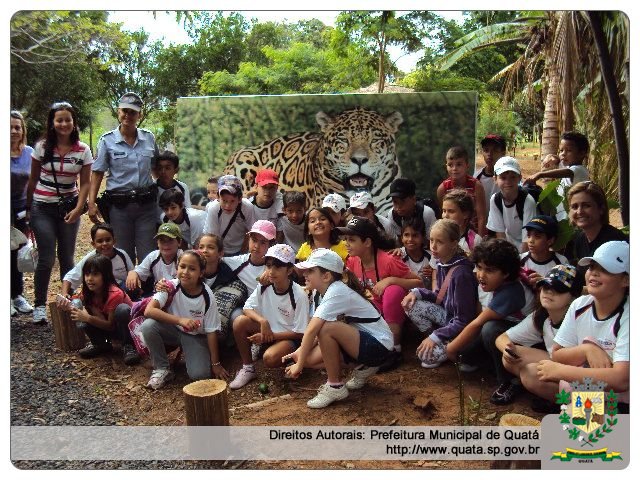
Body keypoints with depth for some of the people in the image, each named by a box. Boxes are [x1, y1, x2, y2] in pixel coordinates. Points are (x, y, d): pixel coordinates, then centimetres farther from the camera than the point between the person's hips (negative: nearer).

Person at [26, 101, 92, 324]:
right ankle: (39, 305, 10)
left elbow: (85, 183, 0)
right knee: (46, 259, -5)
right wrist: (28, 208, 7)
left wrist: (78, 208, -12)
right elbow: (33, 179, 4)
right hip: (43, 208, -1)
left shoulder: (83, 150, -2)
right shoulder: (42, 147, -3)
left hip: (69, 208, 1)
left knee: (67, 258, 7)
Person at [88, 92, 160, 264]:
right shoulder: (107, 140, 1)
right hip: (119, 205, -1)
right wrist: (91, 203, -8)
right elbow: (97, 173, 1)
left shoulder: (149, 138, 7)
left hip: (146, 204, 1)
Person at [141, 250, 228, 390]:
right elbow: (148, 311, -32)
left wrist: (215, 363, -10)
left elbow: (211, 331, -13)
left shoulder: (207, 297, -20)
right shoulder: (171, 286, -20)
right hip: (173, 330, 1)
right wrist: (180, 320, -40)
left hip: (196, 336, -1)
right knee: (148, 325, -30)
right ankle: (162, 369, -10)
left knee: (200, 374, -24)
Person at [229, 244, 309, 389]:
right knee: (239, 322, -20)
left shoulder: (299, 296, -22)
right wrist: (262, 321, -25)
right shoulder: (264, 286, -8)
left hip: (289, 337, -5)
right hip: (267, 331, 5)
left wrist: (269, 336, -21)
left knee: (270, 358, -34)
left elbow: (299, 333, -16)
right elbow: (247, 308, -5)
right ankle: (248, 368, -5)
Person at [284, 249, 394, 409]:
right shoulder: (327, 291, 5)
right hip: (359, 339, 9)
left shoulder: (336, 292, -23)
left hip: (378, 345, -9)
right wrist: (299, 353, -3)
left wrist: (299, 364, -19)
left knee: (327, 328, -29)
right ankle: (363, 368, 13)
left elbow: (311, 330, -27)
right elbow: (314, 332, 8)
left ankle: (335, 387, -11)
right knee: (310, 358, -4)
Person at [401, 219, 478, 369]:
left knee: (427, 355, -20)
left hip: (461, 328, -8)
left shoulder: (461, 274, -28)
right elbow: (439, 297, 11)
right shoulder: (442, 263, -2)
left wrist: (435, 337, -25)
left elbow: (464, 321, -25)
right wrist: (417, 292, -6)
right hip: (447, 315, 9)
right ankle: (438, 341, 3)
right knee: (411, 304, -5)